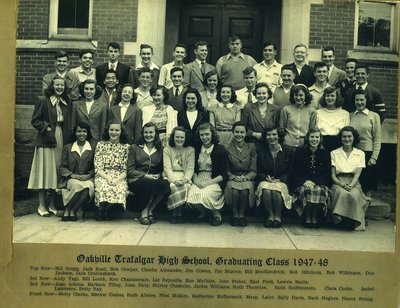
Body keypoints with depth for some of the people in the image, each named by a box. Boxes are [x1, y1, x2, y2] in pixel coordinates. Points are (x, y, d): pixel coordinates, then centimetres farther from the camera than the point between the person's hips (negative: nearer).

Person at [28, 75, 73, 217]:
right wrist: (46, 128, -15)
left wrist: (68, 139, 3)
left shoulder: (67, 102, 11)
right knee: (45, 171, -2)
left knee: (57, 172, 6)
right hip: (46, 140, -4)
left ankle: (52, 204, 16)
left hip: (62, 140, 4)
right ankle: (41, 205, 7)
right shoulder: (43, 101, -3)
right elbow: (35, 120, -3)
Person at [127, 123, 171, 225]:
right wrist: (145, 176, -12)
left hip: (155, 179, 2)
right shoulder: (134, 148, 10)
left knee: (166, 184, -32)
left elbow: (162, 169, 17)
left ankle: (149, 210, -15)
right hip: (136, 181, -2)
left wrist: (158, 175, -7)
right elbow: (130, 170, 2)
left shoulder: (160, 150, 17)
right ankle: (144, 213, -16)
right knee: (151, 183, -37)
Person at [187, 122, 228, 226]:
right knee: (190, 197, -26)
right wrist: (196, 180, -6)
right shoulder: (197, 149, 13)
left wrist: (209, 182, -14)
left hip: (215, 181, -3)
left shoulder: (220, 149, -1)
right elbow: (194, 169, 15)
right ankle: (203, 212, 7)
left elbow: (224, 174, -4)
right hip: (199, 181, 4)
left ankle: (216, 213, 0)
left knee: (205, 196, -33)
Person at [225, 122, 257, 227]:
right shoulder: (227, 148, 4)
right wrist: (234, 177, -14)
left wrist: (246, 177, -15)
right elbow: (225, 170, 3)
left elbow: (253, 170, 3)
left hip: (247, 179, 0)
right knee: (234, 190, -33)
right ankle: (235, 215, -11)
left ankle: (242, 215, -12)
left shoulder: (251, 147, 6)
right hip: (232, 178, 0)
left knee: (245, 189, -33)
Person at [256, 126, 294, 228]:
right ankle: (270, 215, -15)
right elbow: (259, 171, 9)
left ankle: (278, 216, -13)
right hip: (265, 180, 1)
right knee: (266, 190, -34)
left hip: (281, 181, -1)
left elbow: (290, 171, 5)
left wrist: (279, 179, -10)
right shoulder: (261, 150, 6)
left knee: (276, 191, -35)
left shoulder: (288, 150, 4)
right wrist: (266, 178, -11)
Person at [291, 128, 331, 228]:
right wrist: (305, 182, -11)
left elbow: (327, 175, 8)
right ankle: (307, 220, -22)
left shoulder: (325, 153, 13)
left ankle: (316, 220, -23)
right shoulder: (299, 152, 11)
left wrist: (314, 182, -9)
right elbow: (294, 173, 8)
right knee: (306, 191, -35)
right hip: (302, 184, 0)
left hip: (320, 184, 0)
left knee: (319, 191, -34)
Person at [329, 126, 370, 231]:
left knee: (353, 195, -35)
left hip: (354, 184, 1)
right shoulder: (334, 153, 10)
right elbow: (333, 175, 4)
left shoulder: (360, 154, 12)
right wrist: (342, 185, -16)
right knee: (343, 194, -36)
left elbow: (357, 174, 0)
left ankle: (352, 222, -24)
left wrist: (351, 185, -19)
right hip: (339, 183, 0)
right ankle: (339, 218, -28)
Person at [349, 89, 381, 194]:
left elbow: (377, 139, -1)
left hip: (367, 153, -2)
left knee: (367, 187, 3)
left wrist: (374, 157, -8)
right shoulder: (350, 116, 8)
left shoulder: (374, 116, 1)